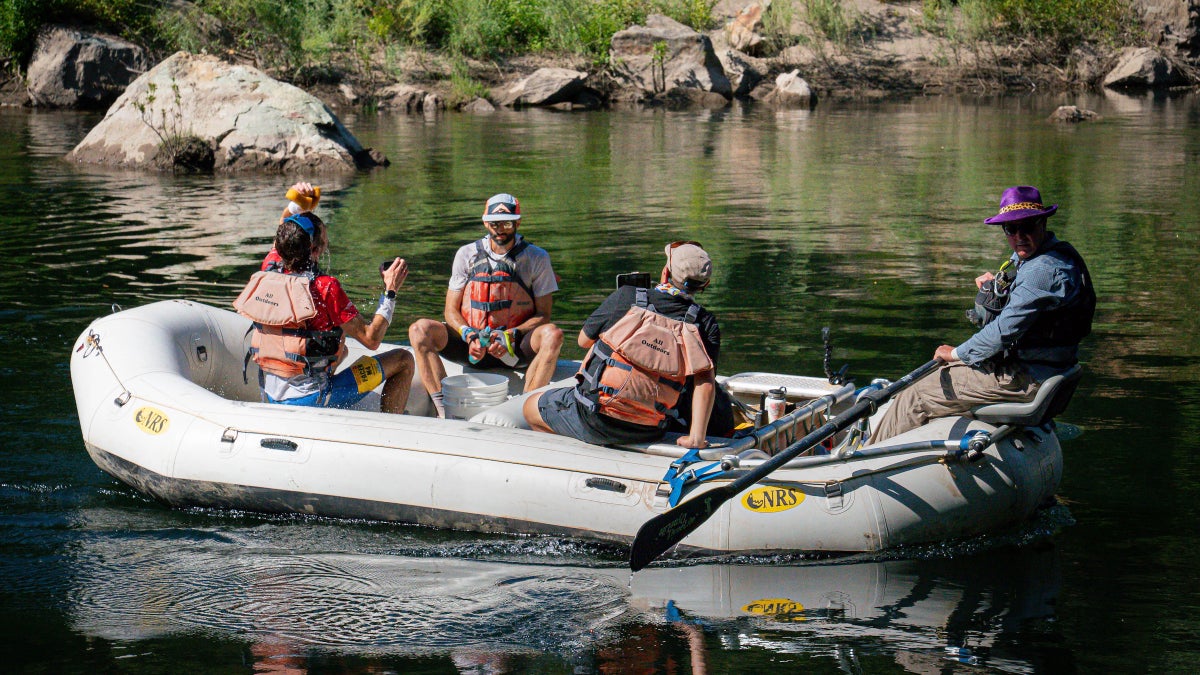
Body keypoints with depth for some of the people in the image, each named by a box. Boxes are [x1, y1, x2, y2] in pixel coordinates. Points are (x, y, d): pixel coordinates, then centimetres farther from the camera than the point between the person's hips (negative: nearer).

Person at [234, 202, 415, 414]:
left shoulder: (263, 277, -4)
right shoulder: (325, 288, -21)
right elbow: (372, 339, -14)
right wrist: (390, 291, -5)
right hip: (311, 400, -7)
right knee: (403, 360, 5)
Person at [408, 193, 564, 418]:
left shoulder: (536, 258, 2)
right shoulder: (467, 255, 6)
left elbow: (543, 315, 0)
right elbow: (451, 311, 6)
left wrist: (510, 336, -18)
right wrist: (469, 336, -16)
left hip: (514, 349, -2)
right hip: (470, 345, 2)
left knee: (552, 335, -33)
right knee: (420, 330, -23)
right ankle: (444, 412, -33)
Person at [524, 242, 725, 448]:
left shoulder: (626, 297, -7)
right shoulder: (705, 324, -5)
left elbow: (584, 340, 8)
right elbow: (705, 381, -15)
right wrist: (696, 438, -15)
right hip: (649, 433, 4)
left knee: (531, 406, 23)